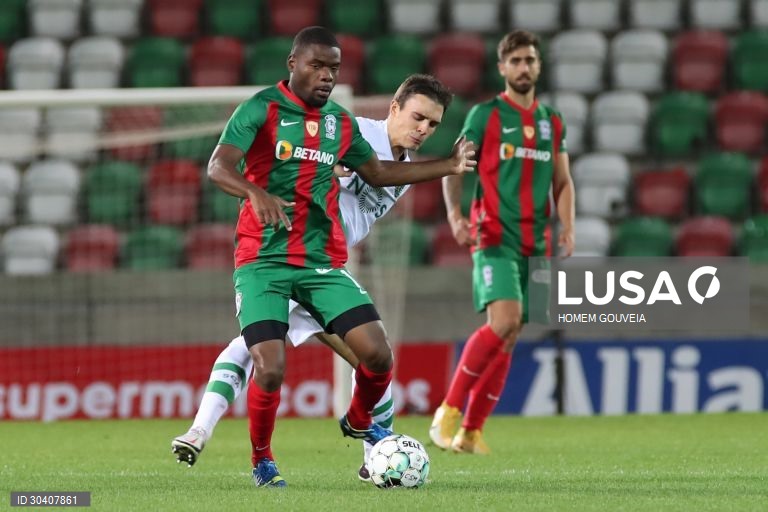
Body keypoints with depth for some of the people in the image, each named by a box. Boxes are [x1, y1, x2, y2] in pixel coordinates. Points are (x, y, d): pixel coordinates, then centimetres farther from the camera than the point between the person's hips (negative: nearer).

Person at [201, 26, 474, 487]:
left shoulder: (341, 122, 12)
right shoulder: (261, 109, -6)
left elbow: (377, 172, 27)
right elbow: (219, 166, -19)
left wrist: (449, 166, 21)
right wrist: (257, 192, -40)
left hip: (323, 262, 5)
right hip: (263, 260, -5)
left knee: (378, 354, -9)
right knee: (270, 369, -18)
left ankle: (358, 422, 24)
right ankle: (262, 460, 9)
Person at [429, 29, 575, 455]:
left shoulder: (552, 122, 14)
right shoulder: (485, 115, 0)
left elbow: (563, 181, 20)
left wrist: (567, 227, 5)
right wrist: (455, 214, -14)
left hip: (534, 242, 5)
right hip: (494, 236, -5)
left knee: (508, 339, 3)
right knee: (504, 321, -24)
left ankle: (470, 432, 9)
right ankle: (449, 410, -12)